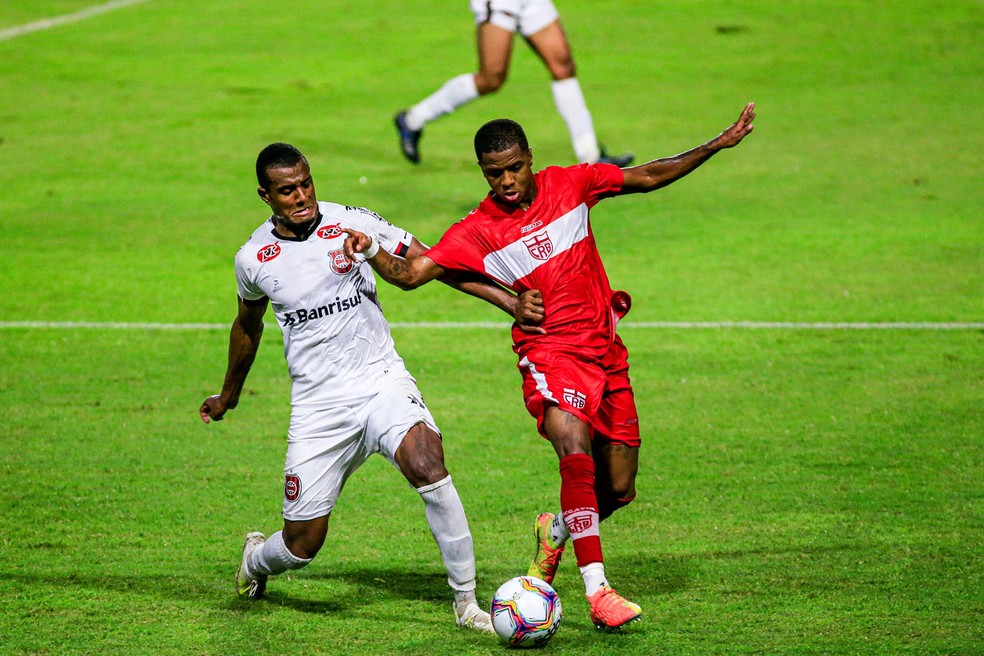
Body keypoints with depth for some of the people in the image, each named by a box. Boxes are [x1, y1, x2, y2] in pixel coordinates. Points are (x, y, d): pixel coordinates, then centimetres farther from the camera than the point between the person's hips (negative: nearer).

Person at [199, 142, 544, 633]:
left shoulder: (352, 224, -5)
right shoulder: (253, 259, 1)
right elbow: (247, 326, 22)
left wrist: (510, 301, -11)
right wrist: (228, 396, 35)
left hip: (381, 380, -1)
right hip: (317, 404, 1)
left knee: (426, 463, -32)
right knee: (302, 545, -1)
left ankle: (466, 601, -20)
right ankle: (256, 560, 39)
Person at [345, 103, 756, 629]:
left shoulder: (569, 184, 2)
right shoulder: (478, 231, -7)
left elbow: (648, 178, 12)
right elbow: (410, 273, -13)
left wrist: (718, 145, 10)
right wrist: (370, 251, -32)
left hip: (606, 351, 4)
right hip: (550, 354, -4)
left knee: (618, 490, 6)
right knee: (576, 454, -30)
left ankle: (555, 532, 38)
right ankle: (597, 591, -31)